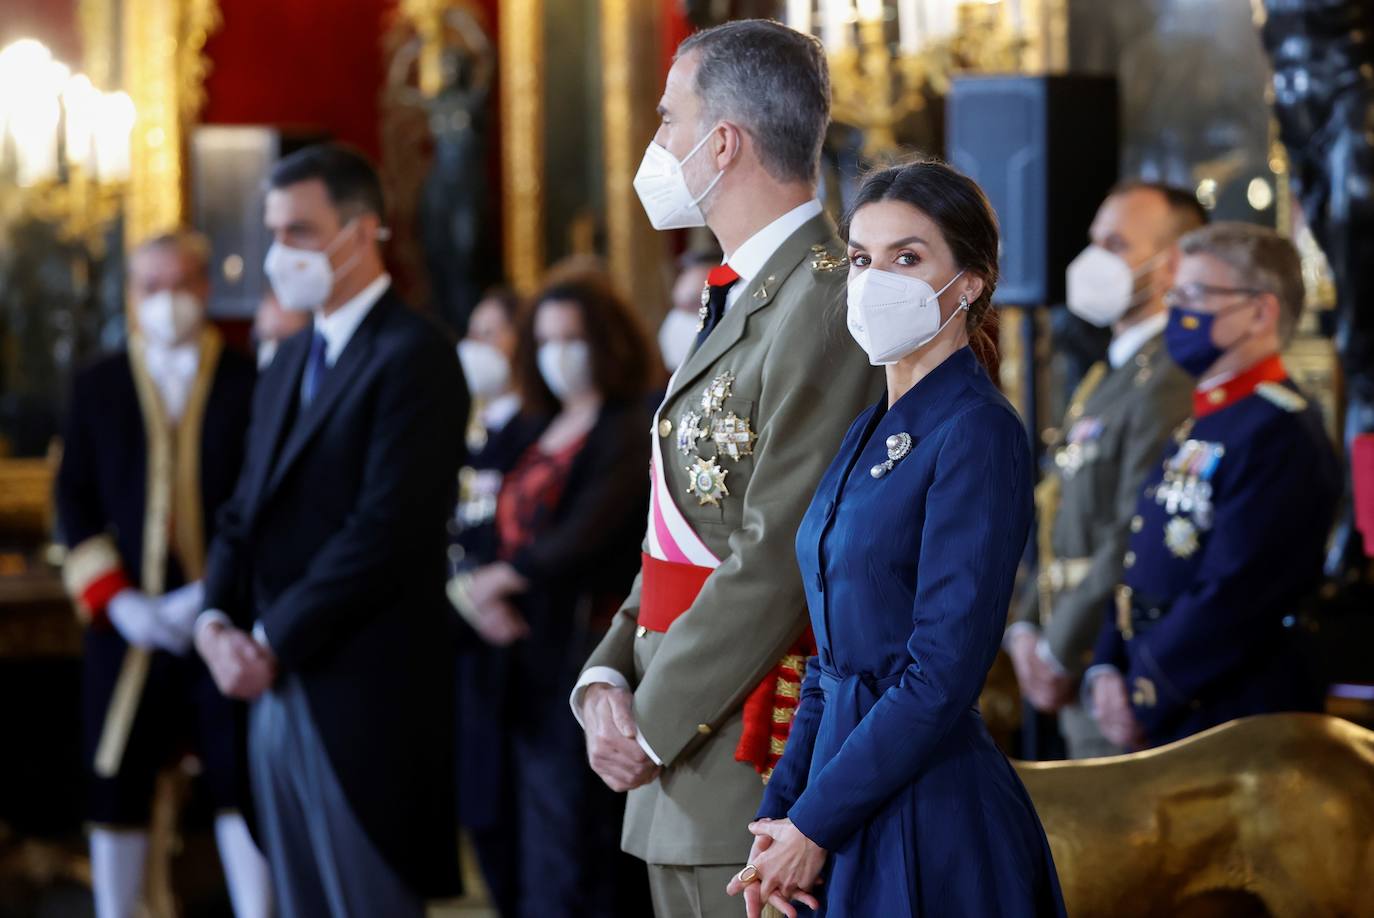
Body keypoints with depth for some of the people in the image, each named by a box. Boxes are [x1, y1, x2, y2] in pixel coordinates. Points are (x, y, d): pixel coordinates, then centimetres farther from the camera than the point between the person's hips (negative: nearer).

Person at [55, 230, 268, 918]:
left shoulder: (249, 385, 3)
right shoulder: (97, 387, 9)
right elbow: (75, 502, 7)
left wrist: (215, 594, -10)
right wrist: (119, 602, -5)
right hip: (127, 622, 2)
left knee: (241, 781, -2)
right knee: (118, 788, 3)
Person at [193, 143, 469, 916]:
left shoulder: (413, 358, -11)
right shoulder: (291, 363, 19)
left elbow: (386, 532, -18)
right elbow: (249, 508, 17)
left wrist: (272, 642, -14)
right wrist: (217, 619, -1)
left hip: (362, 697, -8)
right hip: (278, 688, 8)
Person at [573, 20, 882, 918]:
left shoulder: (825, 307, -16)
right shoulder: (741, 303, 17)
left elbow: (778, 563, -20)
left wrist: (653, 723, -14)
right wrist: (607, 678, 4)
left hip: (754, 769, -10)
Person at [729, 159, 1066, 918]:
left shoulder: (978, 434, -13)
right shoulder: (870, 432, 12)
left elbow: (942, 677, -19)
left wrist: (812, 826, -15)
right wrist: (781, 813, 4)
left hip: (931, 822, -8)